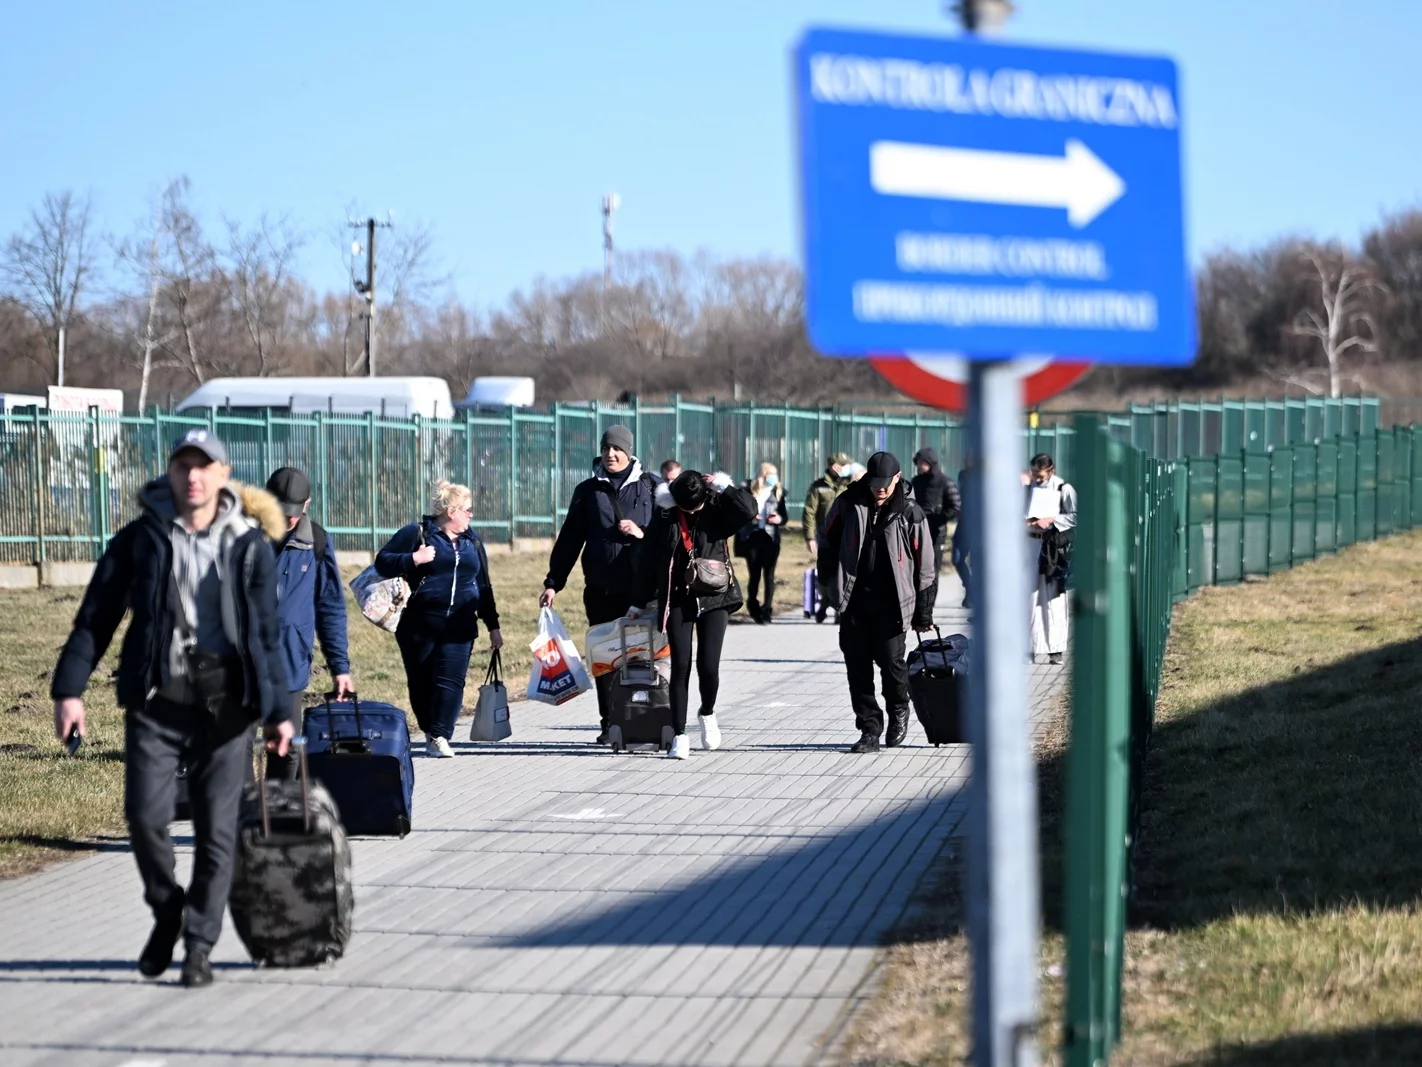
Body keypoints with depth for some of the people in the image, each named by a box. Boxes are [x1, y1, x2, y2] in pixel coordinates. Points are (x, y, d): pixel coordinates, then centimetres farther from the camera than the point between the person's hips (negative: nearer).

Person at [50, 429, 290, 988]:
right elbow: (95, 618, 6)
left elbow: (266, 634, 13)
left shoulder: (251, 546, 7)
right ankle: (166, 910, 16)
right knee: (145, 813, -11)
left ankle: (198, 945, 10)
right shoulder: (139, 540, 4)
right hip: (156, 699, 0)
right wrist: (69, 688, -4)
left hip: (226, 702, 0)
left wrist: (277, 710, 10)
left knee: (217, 829, 0)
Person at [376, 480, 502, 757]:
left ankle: (440, 737, -11)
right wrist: (413, 559, -19)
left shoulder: (472, 542, 18)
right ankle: (430, 731, 16)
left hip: (459, 627, 3)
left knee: (450, 681, -10)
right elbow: (382, 562, -3)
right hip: (420, 626, -3)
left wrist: (493, 626, 19)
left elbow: (483, 586, 22)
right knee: (421, 681, 2)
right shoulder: (416, 534, 1)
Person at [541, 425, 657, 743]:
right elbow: (570, 539, 11)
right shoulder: (588, 490, 10)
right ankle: (610, 725, 7)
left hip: (641, 588, -2)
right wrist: (553, 582, 7)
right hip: (601, 589, 2)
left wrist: (643, 534, -12)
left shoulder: (650, 487, 5)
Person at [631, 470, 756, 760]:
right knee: (681, 666, -5)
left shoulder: (716, 510, -4)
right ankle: (679, 735, 1)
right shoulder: (664, 515, 0)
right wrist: (639, 602, 10)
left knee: (708, 665, -7)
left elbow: (748, 509, -24)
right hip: (677, 599, 1)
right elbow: (649, 559, 7)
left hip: (713, 598, -1)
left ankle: (707, 713, 24)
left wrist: (719, 489, -15)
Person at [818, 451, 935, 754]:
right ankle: (870, 729, 8)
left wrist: (923, 613, 1)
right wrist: (830, 581, 10)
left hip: (891, 604, -3)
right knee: (857, 667, 1)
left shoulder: (910, 514, -2)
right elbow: (827, 541, 17)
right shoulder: (848, 505, 3)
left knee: (891, 659, -8)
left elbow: (924, 567, 1)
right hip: (854, 602, 3)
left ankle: (899, 712, 20)